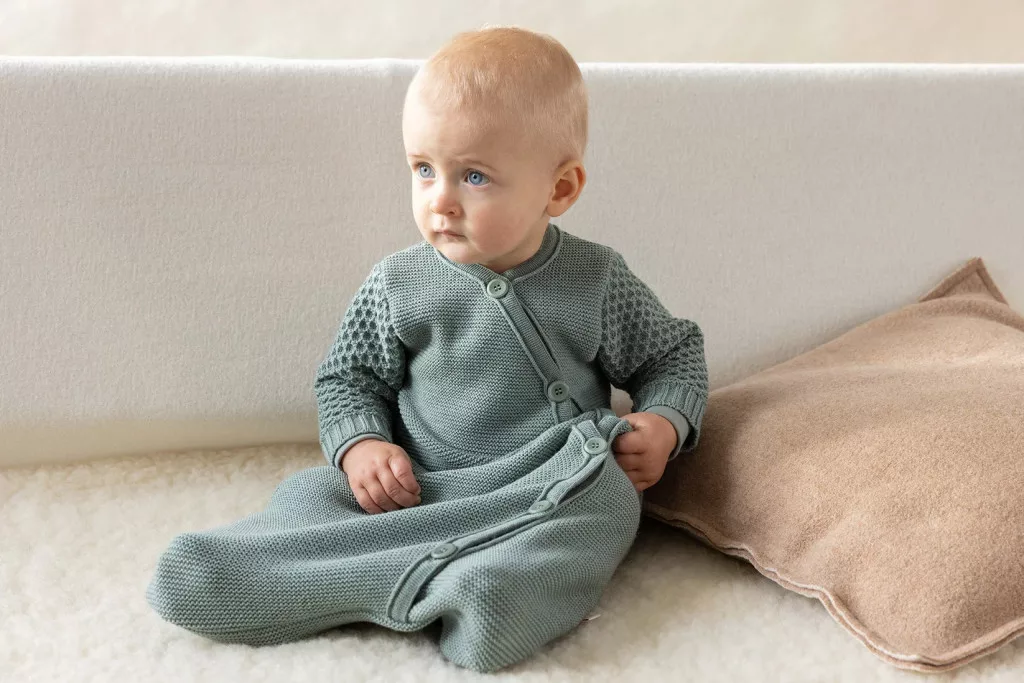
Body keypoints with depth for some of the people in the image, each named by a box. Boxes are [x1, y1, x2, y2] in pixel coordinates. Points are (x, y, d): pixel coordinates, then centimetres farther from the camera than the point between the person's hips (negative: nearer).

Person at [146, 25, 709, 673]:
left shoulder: (597, 282, 0)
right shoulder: (398, 284, 2)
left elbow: (676, 355, 14)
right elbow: (349, 379, 12)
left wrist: (664, 423, -6)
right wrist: (360, 445, -9)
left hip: (554, 494, -1)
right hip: (416, 490, 2)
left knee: (604, 504, -34)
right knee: (305, 494, -18)